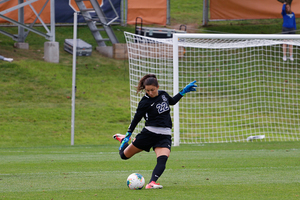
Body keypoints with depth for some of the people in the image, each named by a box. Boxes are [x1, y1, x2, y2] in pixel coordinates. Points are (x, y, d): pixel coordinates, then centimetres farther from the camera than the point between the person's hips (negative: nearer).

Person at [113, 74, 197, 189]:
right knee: (124, 155, 9)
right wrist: (128, 135, -3)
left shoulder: (163, 95, 6)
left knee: (162, 160, -24)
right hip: (149, 133, -3)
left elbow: (172, 101, 29)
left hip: (165, 136, 3)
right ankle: (124, 140, 42)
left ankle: (151, 183, -34)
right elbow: (136, 119, -4)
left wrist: (183, 92, 23)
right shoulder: (145, 102, -10)